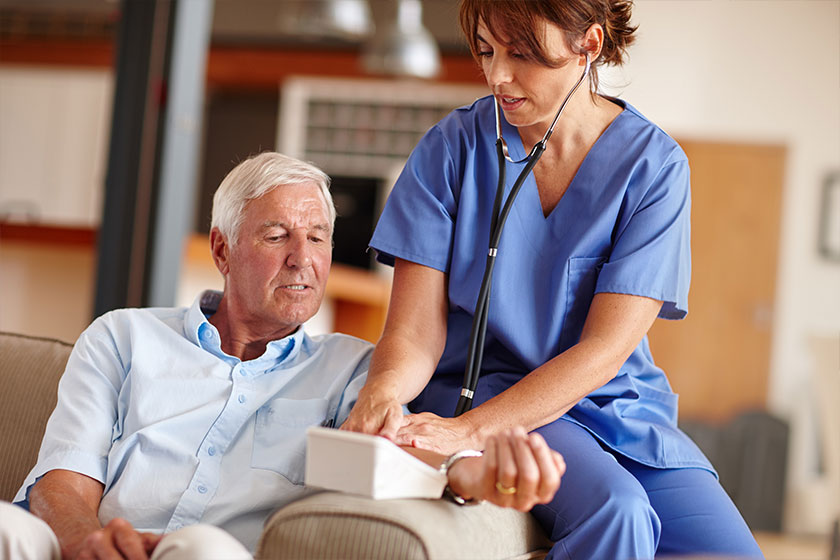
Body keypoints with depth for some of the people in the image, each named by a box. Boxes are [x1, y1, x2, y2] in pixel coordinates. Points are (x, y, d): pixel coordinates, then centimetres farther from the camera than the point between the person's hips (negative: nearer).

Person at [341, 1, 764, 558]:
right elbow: (415, 334, -6)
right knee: (614, 507, -32)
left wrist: (471, 429, -27)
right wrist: (381, 394, -31)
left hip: (619, 403, 2)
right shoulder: (452, 148, -3)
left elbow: (605, 348, -14)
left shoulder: (653, 164, -5)